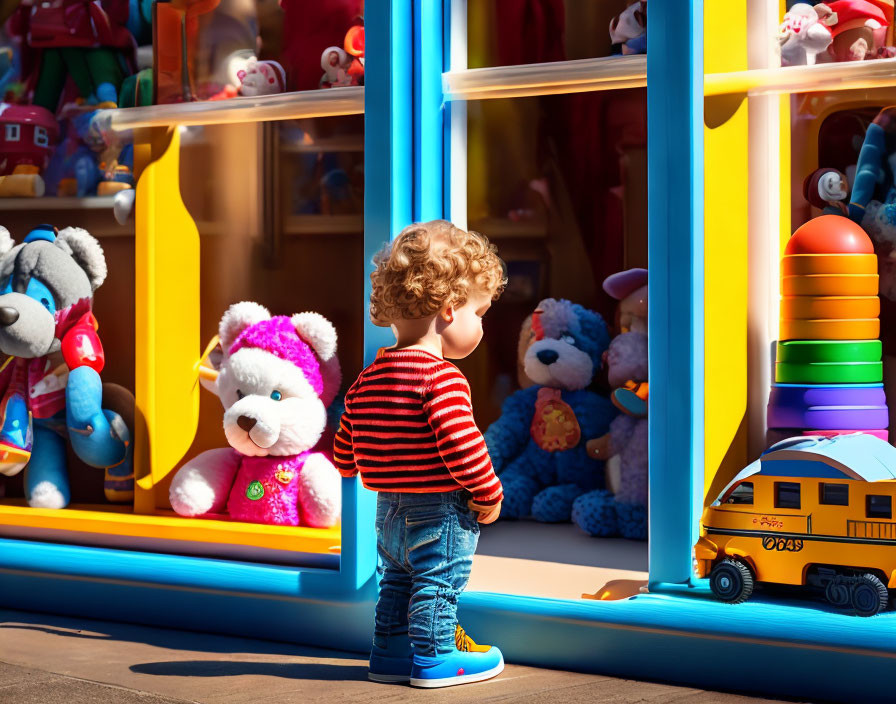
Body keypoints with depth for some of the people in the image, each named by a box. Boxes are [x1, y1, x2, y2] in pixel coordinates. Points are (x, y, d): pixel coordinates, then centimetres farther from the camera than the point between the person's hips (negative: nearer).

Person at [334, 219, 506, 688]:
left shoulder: (369, 377, 6)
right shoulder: (442, 377, -21)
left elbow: (345, 447, 12)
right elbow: (461, 443, -26)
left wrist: (351, 470, 33)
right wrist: (488, 494, -13)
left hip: (389, 510, 8)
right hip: (438, 511, -8)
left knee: (397, 580, 20)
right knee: (438, 583, 3)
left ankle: (390, 652, 25)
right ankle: (434, 657, 9)